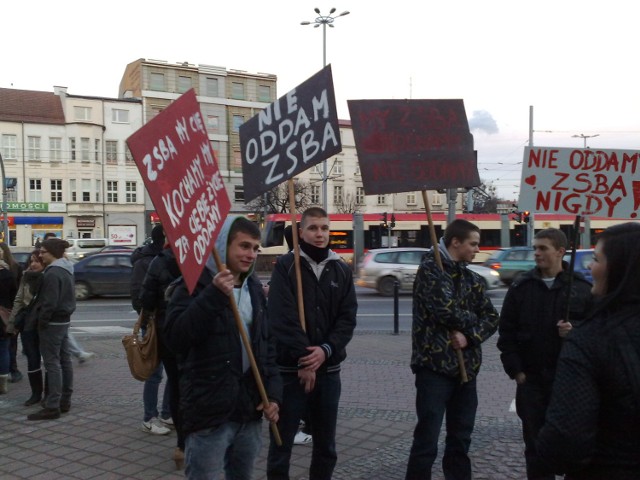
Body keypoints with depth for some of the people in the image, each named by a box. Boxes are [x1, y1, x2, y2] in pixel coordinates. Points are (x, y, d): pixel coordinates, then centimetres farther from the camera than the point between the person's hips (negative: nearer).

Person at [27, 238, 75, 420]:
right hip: (64, 320, 10)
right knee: (64, 360, 12)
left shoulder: (52, 273, -19)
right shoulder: (65, 270, 12)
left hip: (53, 323, -10)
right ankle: (65, 401, 20)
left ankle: (52, 406, -5)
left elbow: (49, 303, -22)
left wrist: (42, 321, -13)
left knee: (52, 363, -7)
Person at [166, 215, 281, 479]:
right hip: (209, 412, -6)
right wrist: (213, 296, -30)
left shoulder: (254, 287, 11)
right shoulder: (194, 285, -8)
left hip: (249, 410, 6)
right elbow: (176, 338, -22)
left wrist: (273, 391, 6)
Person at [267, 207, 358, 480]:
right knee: (282, 442, 4)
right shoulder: (286, 266, -5)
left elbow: (348, 317, 2)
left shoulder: (342, 270, 8)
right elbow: (282, 317, -13)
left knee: (326, 445, 15)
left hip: (329, 368, 4)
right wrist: (303, 359, -17)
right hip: (291, 368, -4)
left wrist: (326, 350, -13)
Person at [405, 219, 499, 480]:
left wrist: (468, 335, -12)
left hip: (465, 367, 7)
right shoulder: (430, 268, -7)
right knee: (426, 440, -4)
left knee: (461, 438, 15)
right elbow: (445, 309, -19)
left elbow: (492, 318, 7)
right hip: (434, 365, -7)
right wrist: (472, 321, -1)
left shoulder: (472, 278, 14)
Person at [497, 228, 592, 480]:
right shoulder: (521, 286, 2)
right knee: (535, 442, 9)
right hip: (531, 378, 1)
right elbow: (506, 331, 3)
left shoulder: (582, 287, -1)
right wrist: (515, 370, -2)